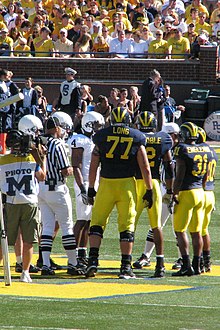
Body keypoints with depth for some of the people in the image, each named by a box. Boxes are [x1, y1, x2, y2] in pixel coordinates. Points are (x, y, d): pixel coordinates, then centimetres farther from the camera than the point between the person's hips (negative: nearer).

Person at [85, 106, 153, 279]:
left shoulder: (102, 136, 1)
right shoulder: (136, 137, 1)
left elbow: (94, 166, 1)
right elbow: (145, 168, 0)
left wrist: (91, 188, 9)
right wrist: (149, 191, 7)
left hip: (106, 183, 0)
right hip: (127, 184, 0)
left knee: (97, 222, 10)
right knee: (127, 225, 5)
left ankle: (93, 260, -2)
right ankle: (126, 267, 2)